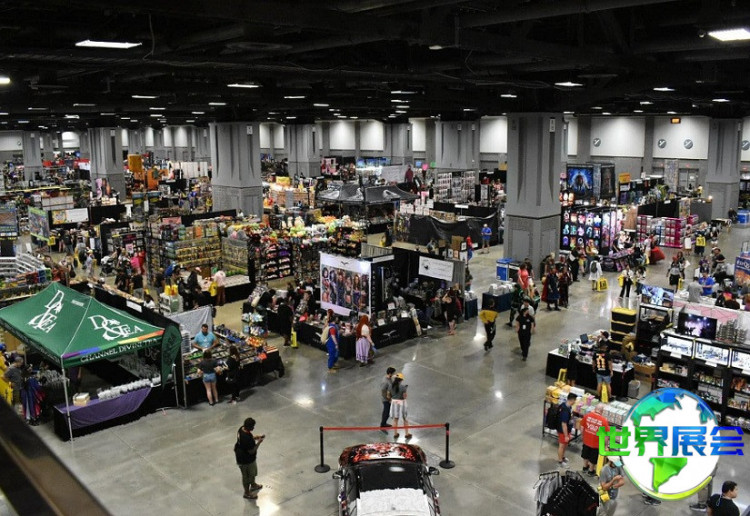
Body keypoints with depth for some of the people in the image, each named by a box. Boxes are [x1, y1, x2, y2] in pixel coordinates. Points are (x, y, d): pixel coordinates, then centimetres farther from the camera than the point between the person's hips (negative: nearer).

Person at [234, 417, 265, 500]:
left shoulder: (241, 429, -12)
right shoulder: (247, 438, -39)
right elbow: (251, 451, -29)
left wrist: (255, 438, -2)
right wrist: (259, 442, -19)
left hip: (240, 455, 9)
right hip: (246, 460, -9)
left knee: (253, 472, 31)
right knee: (247, 476, 16)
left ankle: (253, 485, 56)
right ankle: (247, 493, 39)